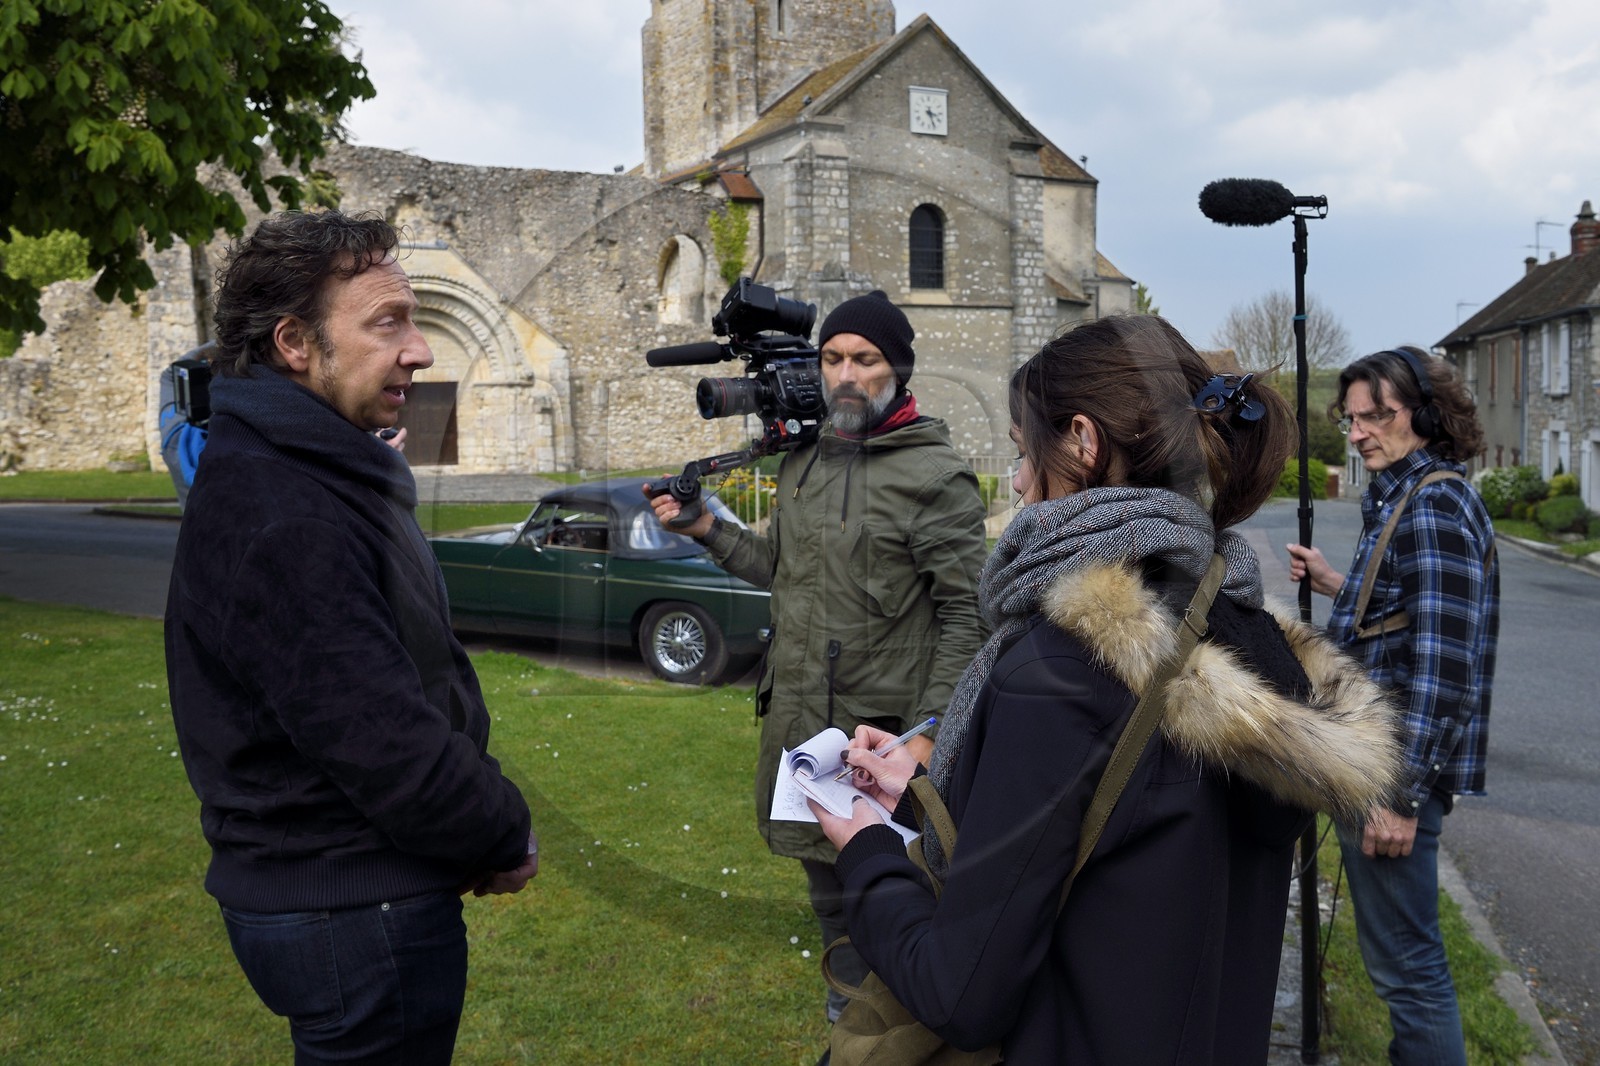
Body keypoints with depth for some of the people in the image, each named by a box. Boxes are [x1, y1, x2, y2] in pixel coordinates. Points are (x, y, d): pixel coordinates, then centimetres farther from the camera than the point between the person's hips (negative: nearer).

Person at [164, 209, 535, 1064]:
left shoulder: (320, 477, 7)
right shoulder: (281, 519, -26)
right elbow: (386, 748, -28)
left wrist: (486, 819, 4)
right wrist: (505, 839, -11)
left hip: (338, 891, 9)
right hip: (354, 919, -9)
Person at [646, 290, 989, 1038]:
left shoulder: (935, 477, -12)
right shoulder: (802, 463, 10)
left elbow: (964, 614, -14)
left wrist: (929, 730, -18)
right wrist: (706, 531, 7)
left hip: (879, 730, -7)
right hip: (795, 717, 7)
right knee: (825, 880, 22)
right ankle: (853, 1017, 45)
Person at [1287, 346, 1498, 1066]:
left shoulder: (1432, 505, -17)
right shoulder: (1403, 496, 12)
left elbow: (1442, 664, -22)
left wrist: (1403, 794, -22)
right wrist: (1340, 588, 17)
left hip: (1395, 772, -10)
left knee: (1405, 964, 1)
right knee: (1408, 953, 21)